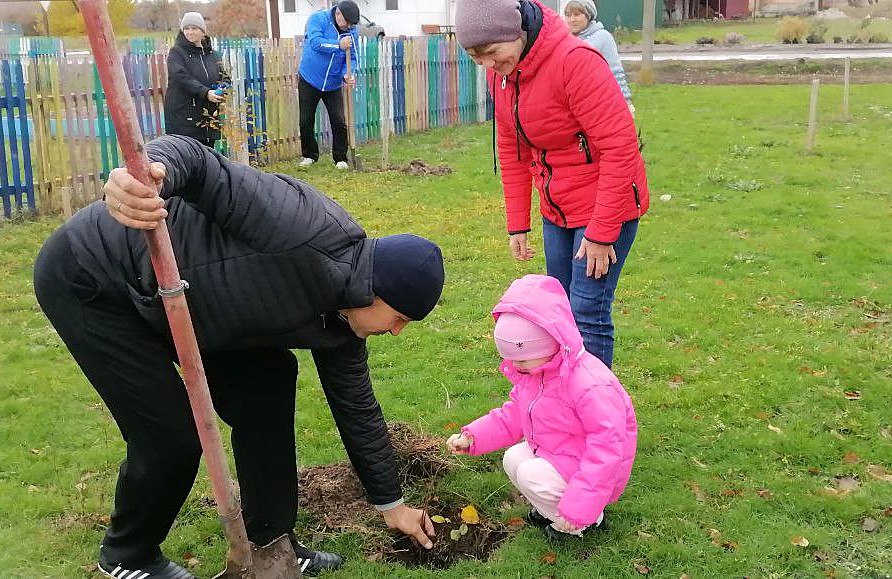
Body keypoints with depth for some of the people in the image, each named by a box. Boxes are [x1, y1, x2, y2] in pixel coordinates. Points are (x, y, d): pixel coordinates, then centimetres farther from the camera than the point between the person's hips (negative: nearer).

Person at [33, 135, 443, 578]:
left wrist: (391, 504, 21)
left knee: (267, 384, 3)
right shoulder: (316, 229, -28)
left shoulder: (340, 324, 1)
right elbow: (199, 164, -31)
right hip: (86, 278, -9)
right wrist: (149, 171, -56)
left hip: (160, 296, 9)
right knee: (172, 436, -8)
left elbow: (357, 408, 13)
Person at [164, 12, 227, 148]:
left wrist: (221, 91, -6)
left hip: (208, 118, 5)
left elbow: (223, 78, 18)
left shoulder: (213, 55, 16)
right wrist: (205, 92, -25)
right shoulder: (176, 52, 1)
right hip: (182, 116, -5)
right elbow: (182, 77, -13)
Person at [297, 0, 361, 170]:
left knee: (339, 122, -4)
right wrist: (339, 46, -32)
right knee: (306, 121, 5)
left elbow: (352, 58, -3)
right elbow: (316, 43, -27)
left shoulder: (351, 32, -3)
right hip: (309, 80, -2)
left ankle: (341, 158, 11)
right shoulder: (318, 19, -13)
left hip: (333, 84, 2)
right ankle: (309, 155, 23)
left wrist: (347, 74, -22)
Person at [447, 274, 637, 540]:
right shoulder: (531, 371, -4)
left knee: (531, 475, -23)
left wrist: (580, 504, -34)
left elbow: (608, 447, -32)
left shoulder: (588, 384, -34)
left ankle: (581, 520, -1)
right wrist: (472, 437, -6)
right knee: (513, 459, 0)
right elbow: (513, 414, 9)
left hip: (590, 467, -9)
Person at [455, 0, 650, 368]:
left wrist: (601, 233, -22)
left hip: (607, 206, -8)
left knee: (587, 312, -8)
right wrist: (517, 225, 7)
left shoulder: (575, 61, -25)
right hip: (556, 210, 8)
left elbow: (620, 146, -25)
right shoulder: (500, 73, -1)